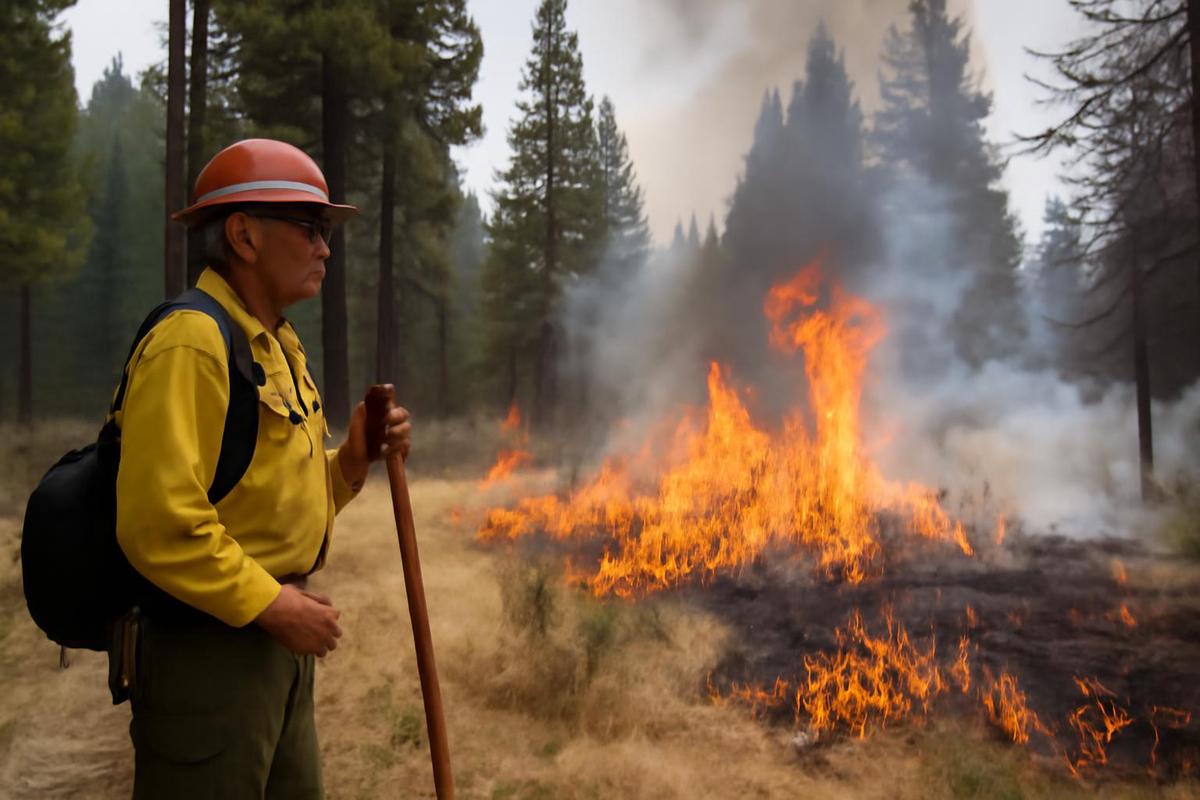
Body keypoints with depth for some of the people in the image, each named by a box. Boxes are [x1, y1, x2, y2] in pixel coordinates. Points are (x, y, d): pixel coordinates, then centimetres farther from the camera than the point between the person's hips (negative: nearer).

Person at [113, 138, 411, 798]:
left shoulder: (280, 347, 13)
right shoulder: (190, 343, -18)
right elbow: (159, 522, -24)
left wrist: (353, 458, 1)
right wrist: (272, 603, -19)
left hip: (275, 638, 9)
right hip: (207, 642, -9)